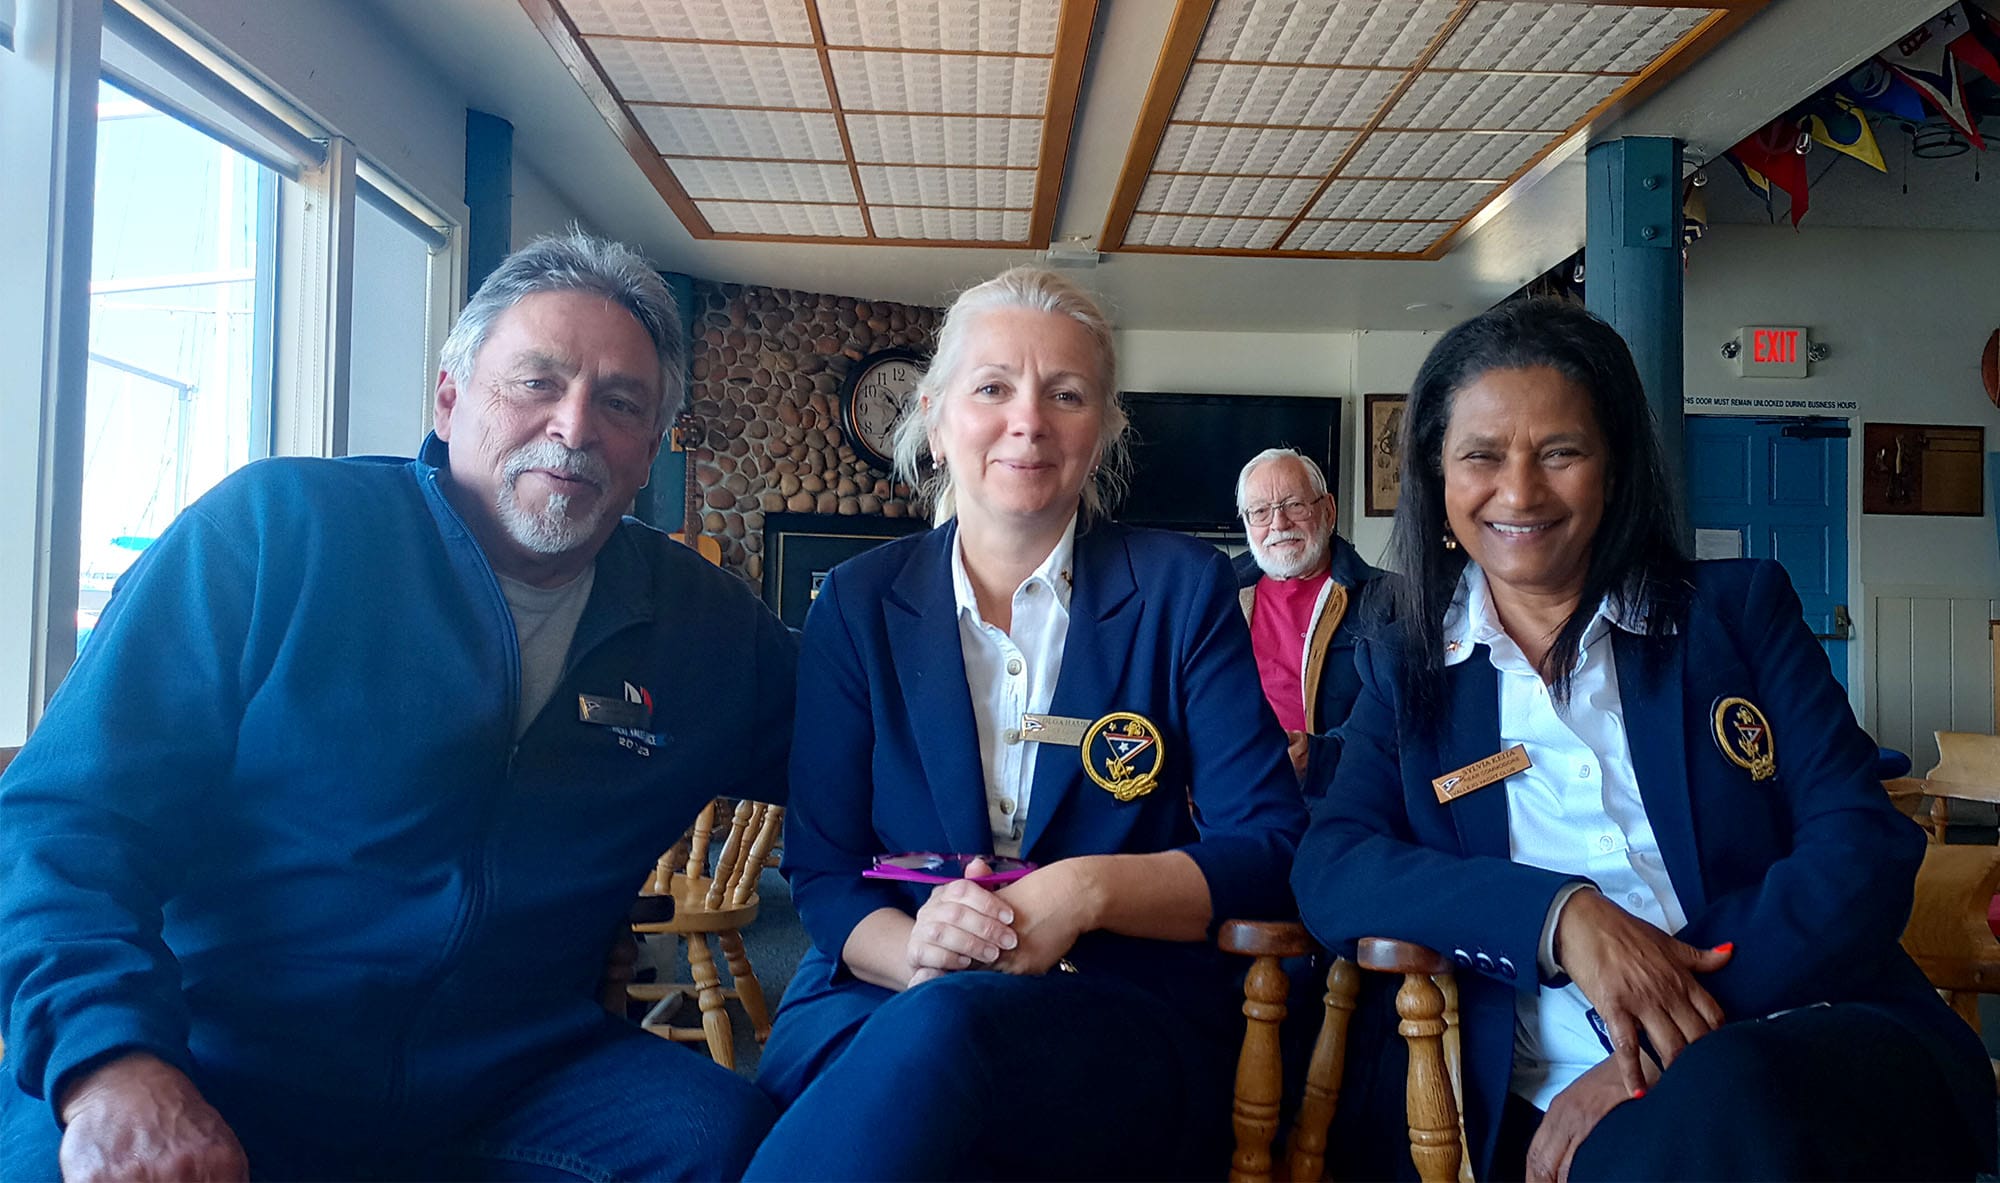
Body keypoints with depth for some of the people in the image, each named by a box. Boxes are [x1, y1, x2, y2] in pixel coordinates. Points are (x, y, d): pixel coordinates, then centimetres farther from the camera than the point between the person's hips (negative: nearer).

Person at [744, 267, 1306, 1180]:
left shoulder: (1182, 588, 3)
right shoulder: (856, 605, 8)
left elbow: (1267, 844, -1)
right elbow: (822, 872, 4)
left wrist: (1090, 890, -19)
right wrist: (915, 952, -19)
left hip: (1127, 1018, -1)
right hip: (882, 1002, 2)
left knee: (944, 1032, -36)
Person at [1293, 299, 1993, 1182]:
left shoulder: (1737, 608, 9)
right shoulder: (1406, 668, 11)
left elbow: (1866, 847, -1)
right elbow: (1329, 871, -1)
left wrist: (1664, 1055, -15)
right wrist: (1561, 916, -18)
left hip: (1807, 1050, 1)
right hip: (1542, 1109, 0)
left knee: (1718, 1109, -33)